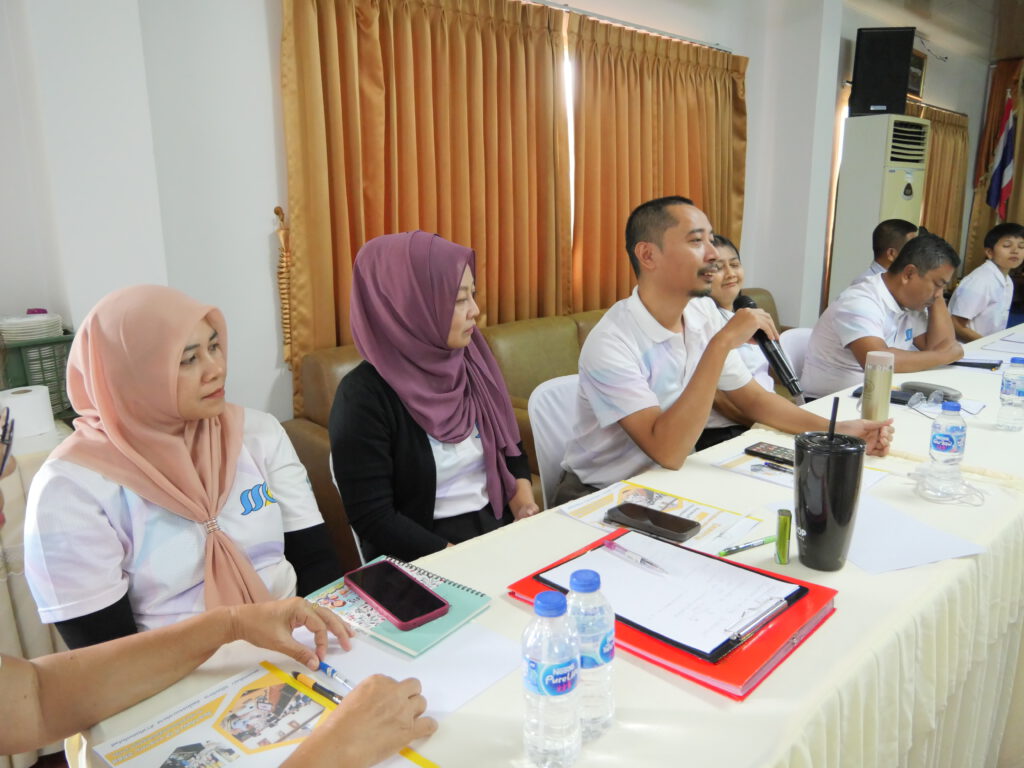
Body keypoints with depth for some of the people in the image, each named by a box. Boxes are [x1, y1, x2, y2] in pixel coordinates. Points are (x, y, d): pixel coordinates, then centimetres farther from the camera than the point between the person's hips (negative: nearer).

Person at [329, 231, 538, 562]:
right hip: (424, 559, -5)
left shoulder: (472, 366, 3)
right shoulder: (364, 396, -15)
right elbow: (373, 519, -16)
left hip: (501, 528, 6)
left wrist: (527, 511, -5)